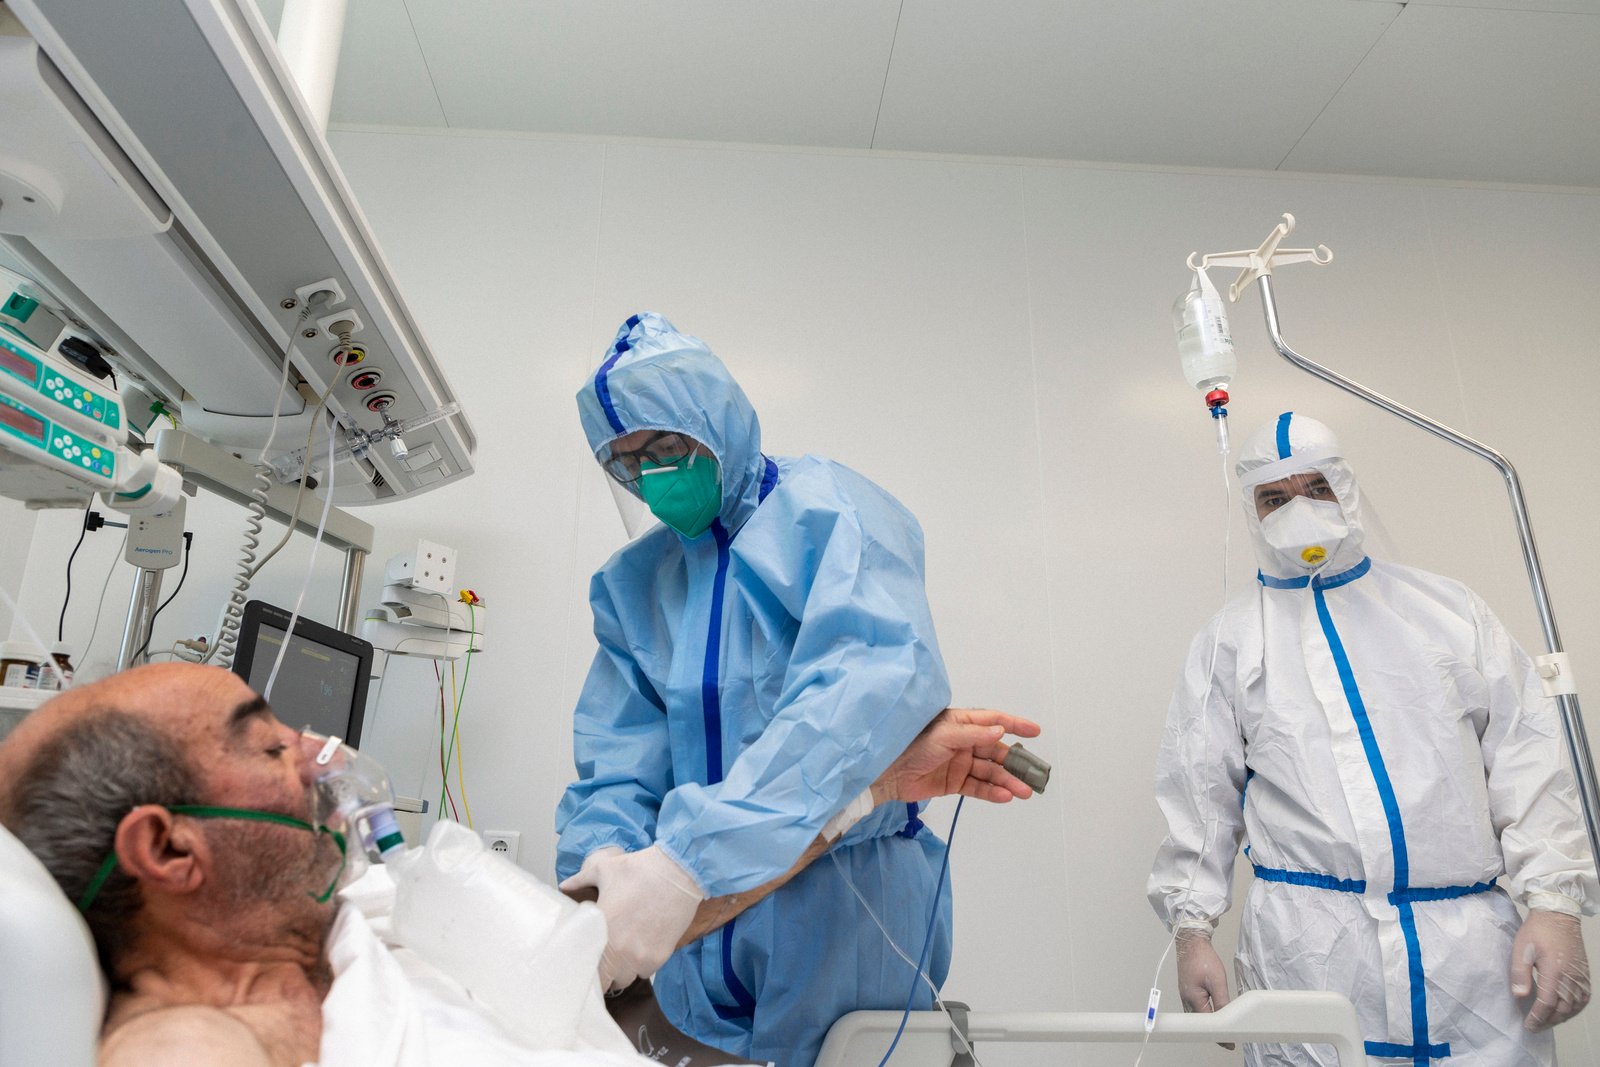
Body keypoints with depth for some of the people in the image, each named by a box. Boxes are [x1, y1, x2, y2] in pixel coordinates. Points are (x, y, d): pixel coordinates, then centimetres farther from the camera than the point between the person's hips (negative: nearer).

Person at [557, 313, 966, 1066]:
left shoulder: (828, 509, -12)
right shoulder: (633, 580, 8)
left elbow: (880, 676, -29)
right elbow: (621, 742, 1)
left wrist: (690, 856, -36)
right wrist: (602, 850, -22)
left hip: (845, 900, -4)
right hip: (704, 919, 5)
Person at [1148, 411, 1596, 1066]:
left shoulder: (1448, 609, 12)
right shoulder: (1229, 642, 7)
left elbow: (1526, 762, 8)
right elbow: (1199, 796, 4)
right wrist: (1192, 928, -2)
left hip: (1471, 938, 2)